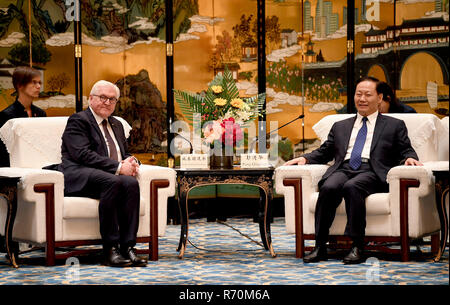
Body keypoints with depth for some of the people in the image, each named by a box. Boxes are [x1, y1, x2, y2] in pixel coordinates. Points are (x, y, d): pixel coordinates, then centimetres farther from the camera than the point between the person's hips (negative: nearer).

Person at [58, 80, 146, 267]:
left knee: (131, 183, -28)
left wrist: (130, 162, 1)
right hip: (79, 178, -6)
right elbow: (83, 155, -12)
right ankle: (110, 250, -34)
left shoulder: (117, 125, 27)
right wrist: (118, 167, -18)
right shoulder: (78, 120, 1)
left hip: (115, 175, 6)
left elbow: (126, 153, 29)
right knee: (112, 182, -37)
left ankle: (128, 247, -31)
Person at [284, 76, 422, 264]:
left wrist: (409, 158, -10)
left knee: (351, 187, -37)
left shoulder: (394, 126, 21)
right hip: (343, 169, 3)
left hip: (372, 172, -3)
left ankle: (357, 247, -36)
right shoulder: (340, 127, 30)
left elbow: (406, 151, 14)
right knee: (328, 188, -32)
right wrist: (305, 158, 7)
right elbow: (324, 152, 27)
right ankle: (320, 246, -31)